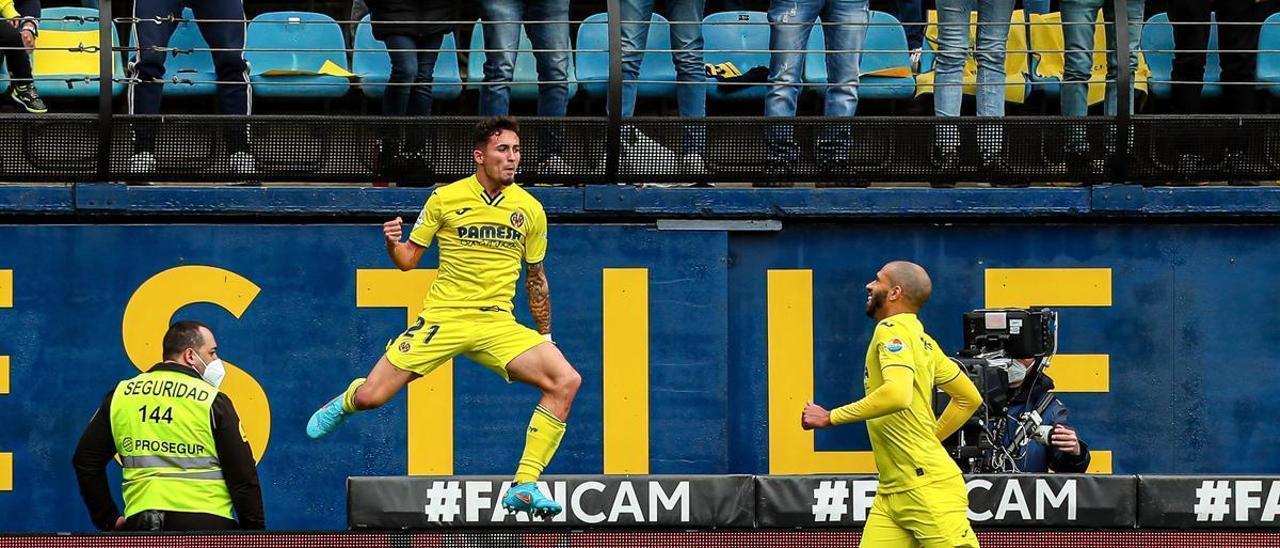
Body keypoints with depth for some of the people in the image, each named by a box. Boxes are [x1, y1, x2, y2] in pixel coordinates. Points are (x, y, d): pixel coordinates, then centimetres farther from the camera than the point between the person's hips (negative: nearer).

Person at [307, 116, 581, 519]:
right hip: (443, 318, -2)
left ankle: (524, 487, -15)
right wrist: (392, 244, -17)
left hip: (498, 325, 2)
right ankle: (345, 403, 34)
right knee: (370, 397, -9)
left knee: (566, 382, -21)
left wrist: (545, 337, 18)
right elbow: (408, 260, 5)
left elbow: (536, 278, 16)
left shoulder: (530, 209, 5)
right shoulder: (445, 199, -2)